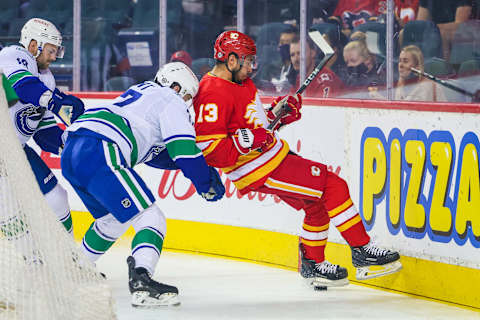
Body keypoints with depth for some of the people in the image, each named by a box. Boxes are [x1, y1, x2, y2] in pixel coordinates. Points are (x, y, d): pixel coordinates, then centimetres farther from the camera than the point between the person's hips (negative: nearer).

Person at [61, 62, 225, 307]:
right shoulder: (171, 101, 7)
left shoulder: (143, 92, 33)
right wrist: (206, 185, 7)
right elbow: (184, 149, -3)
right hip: (100, 152, -9)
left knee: (113, 219, 29)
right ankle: (141, 282, -30)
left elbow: (152, 154, 34)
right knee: (150, 219, -10)